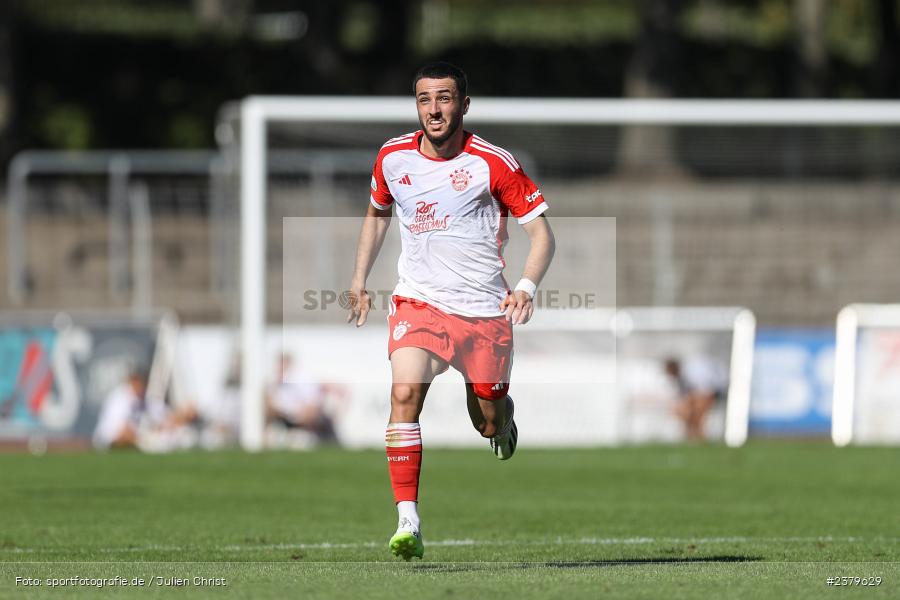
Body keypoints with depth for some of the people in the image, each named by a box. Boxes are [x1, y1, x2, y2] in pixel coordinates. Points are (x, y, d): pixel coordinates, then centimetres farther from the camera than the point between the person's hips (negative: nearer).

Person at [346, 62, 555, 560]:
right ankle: (407, 523, -26)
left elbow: (541, 232, -6)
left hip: (484, 309, -1)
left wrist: (526, 287, -23)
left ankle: (502, 413, 49)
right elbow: (377, 211, 22)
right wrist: (359, 281, 17)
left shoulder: (494, 163, -10)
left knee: (489, 424, 8)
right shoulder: (393, 157, 0)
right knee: (405, 393, -24)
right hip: (417, 300, 1)